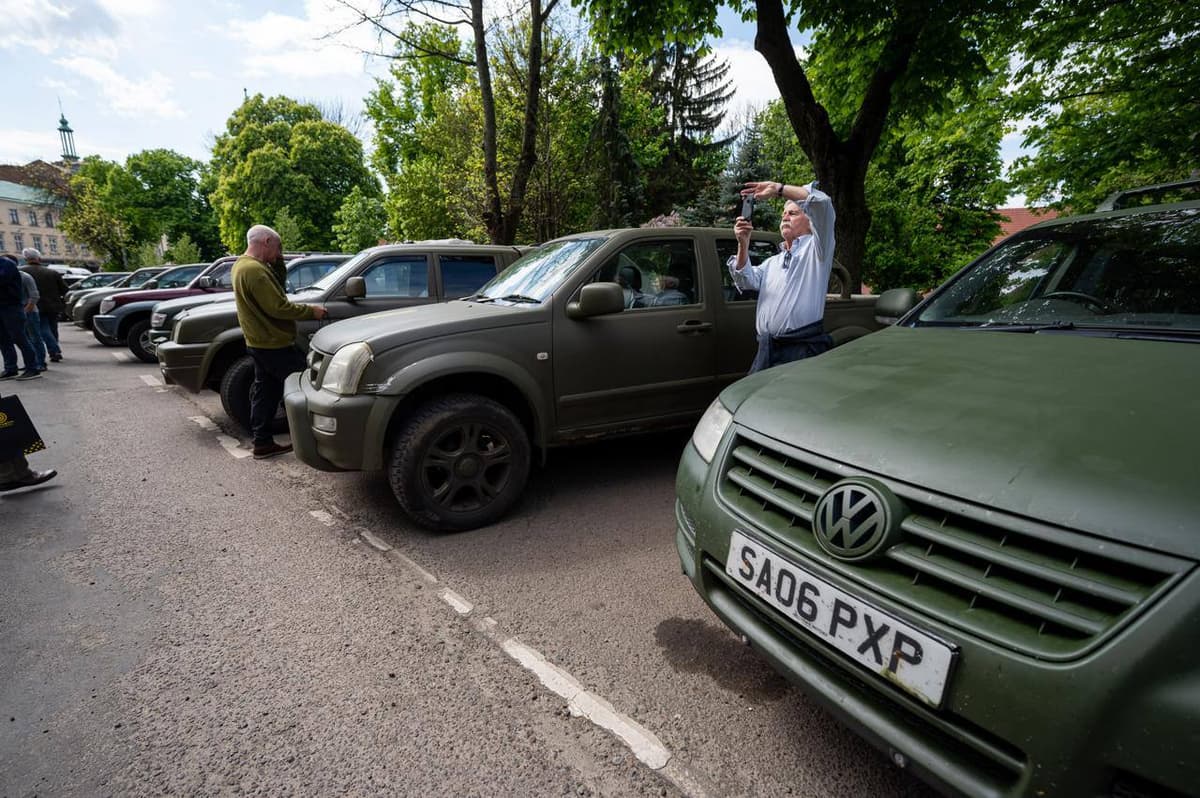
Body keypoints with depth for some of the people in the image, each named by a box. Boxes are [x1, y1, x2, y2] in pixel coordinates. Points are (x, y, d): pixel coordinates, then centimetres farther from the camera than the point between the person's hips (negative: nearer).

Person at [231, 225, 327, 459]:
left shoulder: (242, 265, 13)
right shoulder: (255, 270, -22)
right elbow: (278, 307, -25)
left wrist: (275, 263, 5)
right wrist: (311, 311, -14)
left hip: (259, 343, 10)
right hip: (275, 344, -10)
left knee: (265, 391, 13)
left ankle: (262, 442, 19)